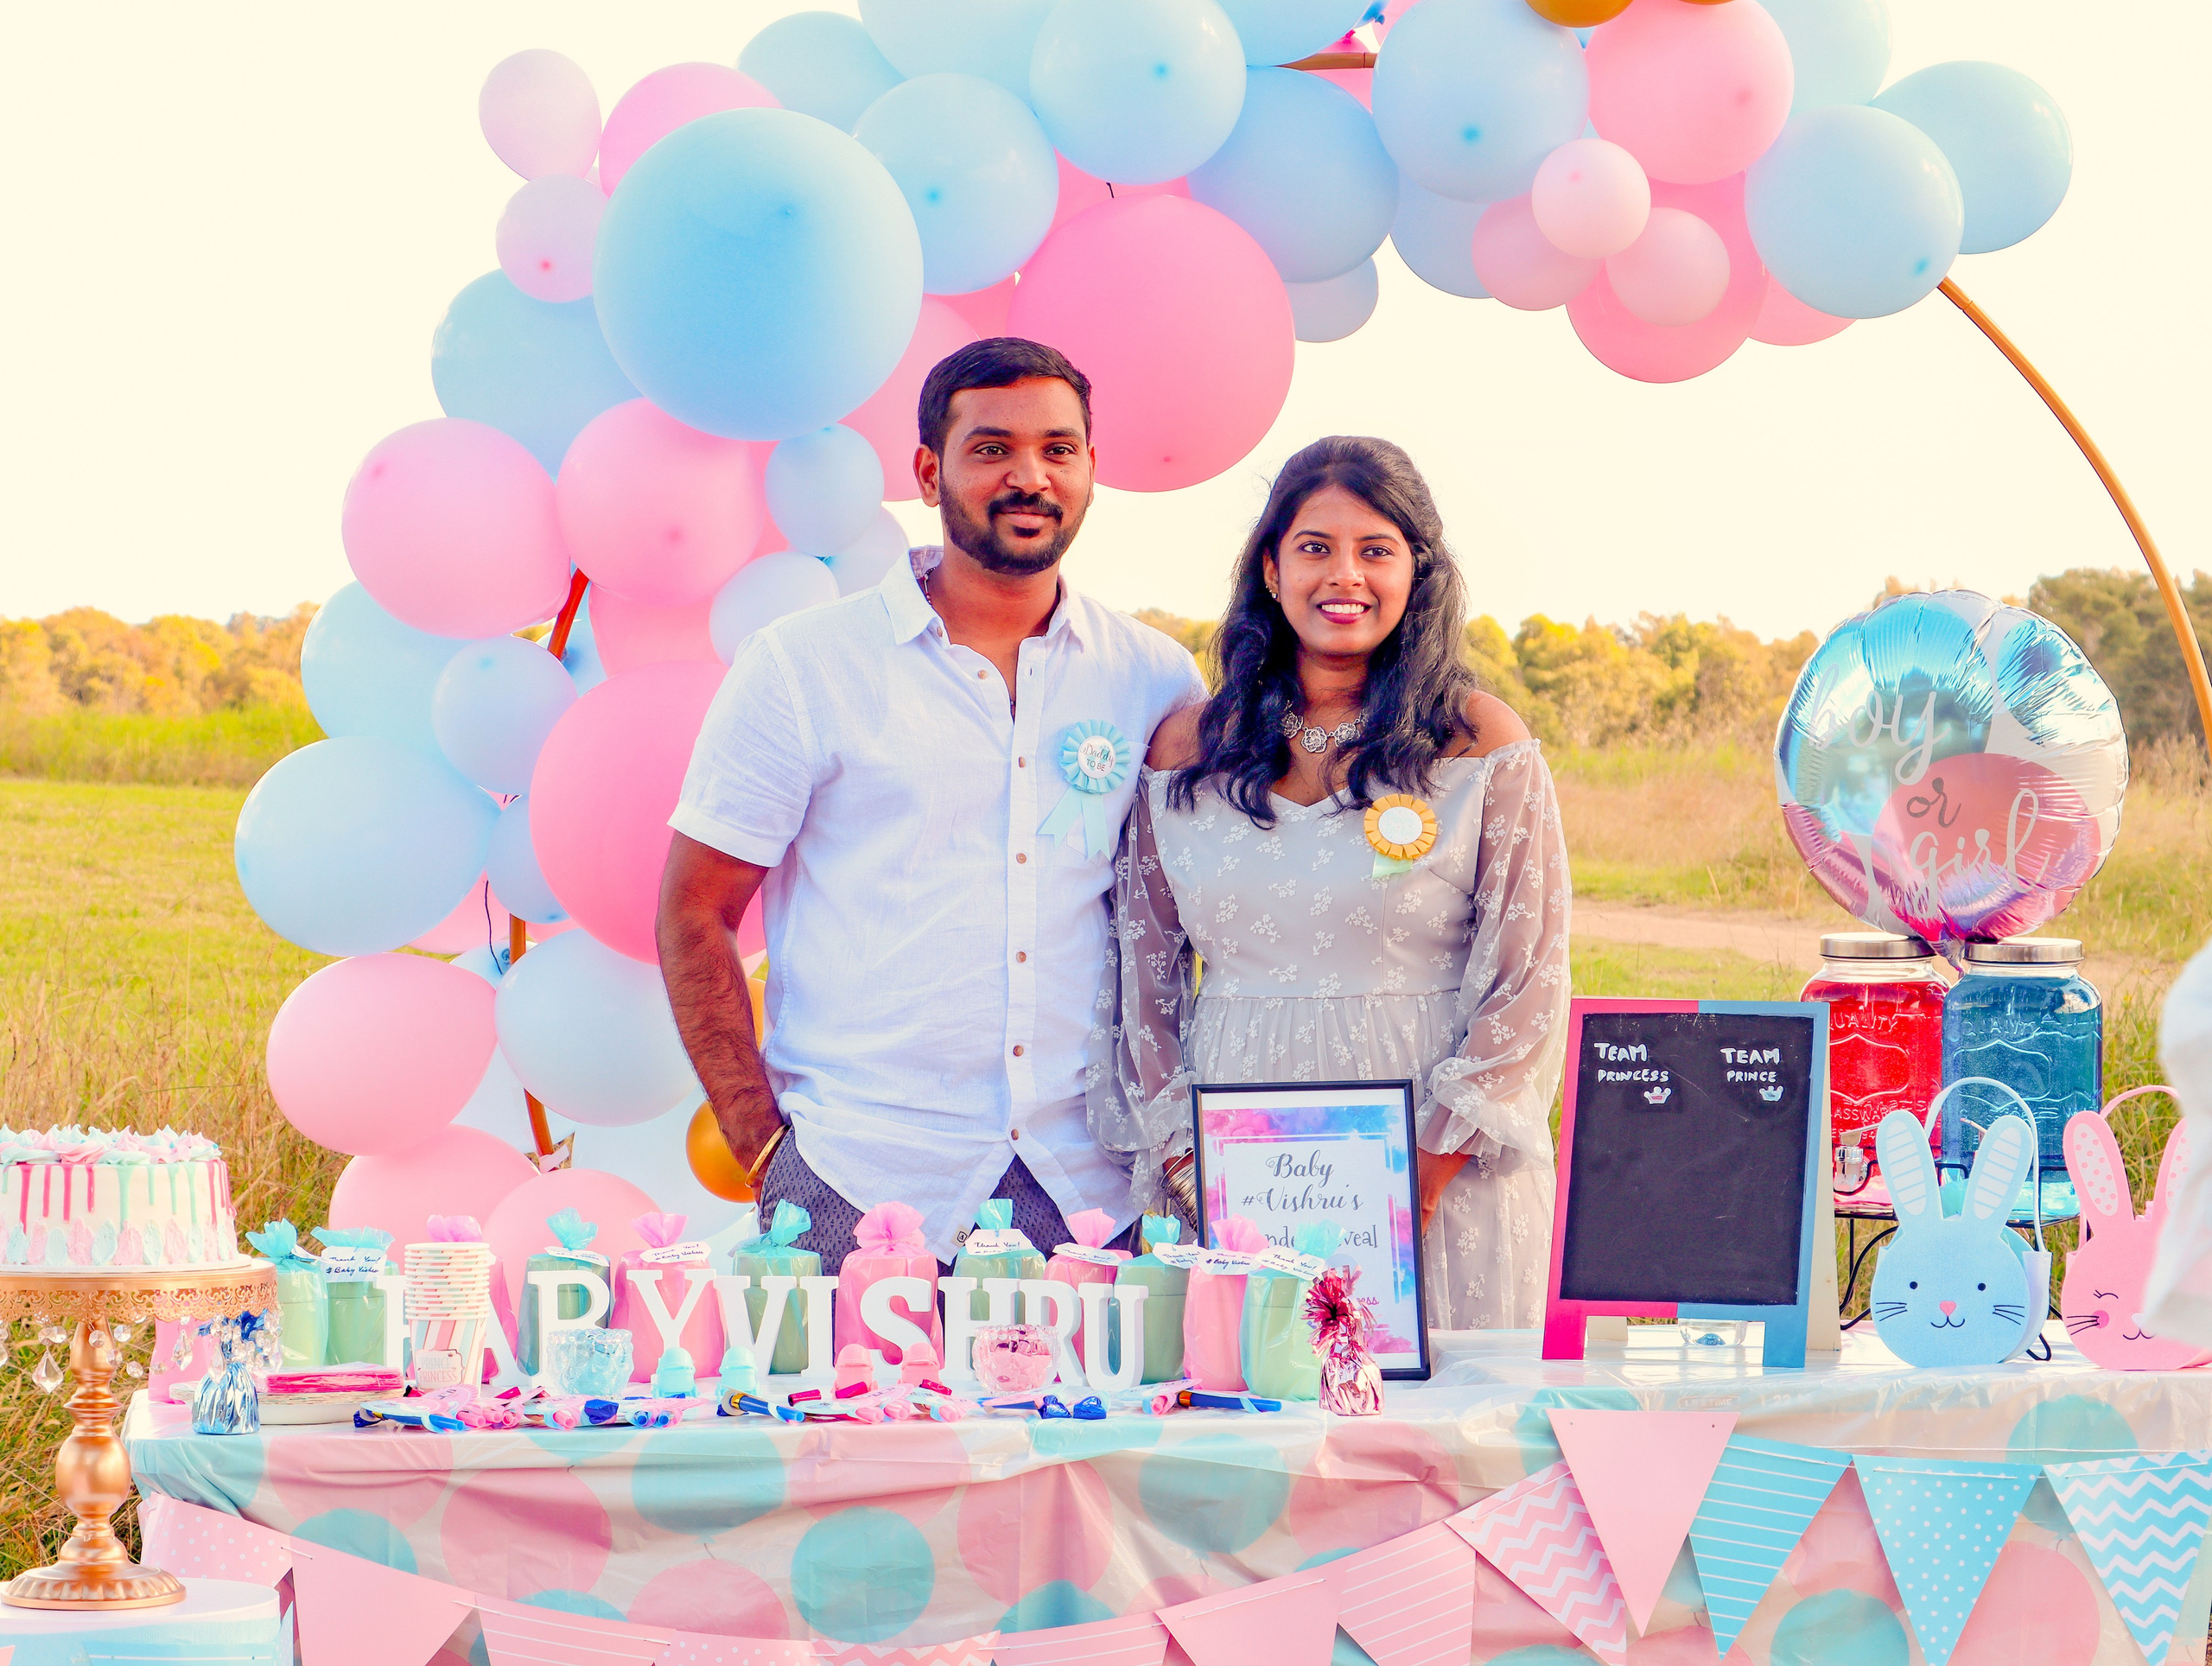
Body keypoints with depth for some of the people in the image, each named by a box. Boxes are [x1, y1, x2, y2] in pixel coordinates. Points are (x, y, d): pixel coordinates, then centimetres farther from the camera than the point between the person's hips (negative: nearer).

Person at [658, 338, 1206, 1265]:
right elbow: (693, 917, 2)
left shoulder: (1157, 681, 8)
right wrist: (764, 1149, -6)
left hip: (1093, 1190, 2)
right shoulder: (800, 667, 1)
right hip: (860, 1188, -2)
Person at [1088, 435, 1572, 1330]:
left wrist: (1428, 1170, -10)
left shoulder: (1483, 742, 0)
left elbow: (1531, 983, -3)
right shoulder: (1188, 749, 8)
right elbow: (1146, 977, 11)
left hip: (1445, 1177, -2)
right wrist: (1186, 1157, -1)